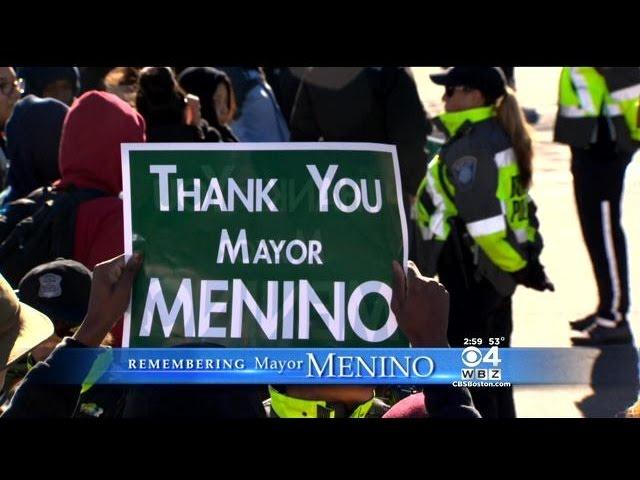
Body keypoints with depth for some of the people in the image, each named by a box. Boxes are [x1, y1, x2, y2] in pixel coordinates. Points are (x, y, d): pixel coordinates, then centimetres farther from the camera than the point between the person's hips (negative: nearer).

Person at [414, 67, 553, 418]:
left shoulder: (470, 148, -20)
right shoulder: (499, 137, 12)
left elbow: (485, 218, -25)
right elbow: (514, 205, 16)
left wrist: (517, 265, -17)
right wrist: (524, 261, 16)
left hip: (468, 273, -10)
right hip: (494, 271, 10)